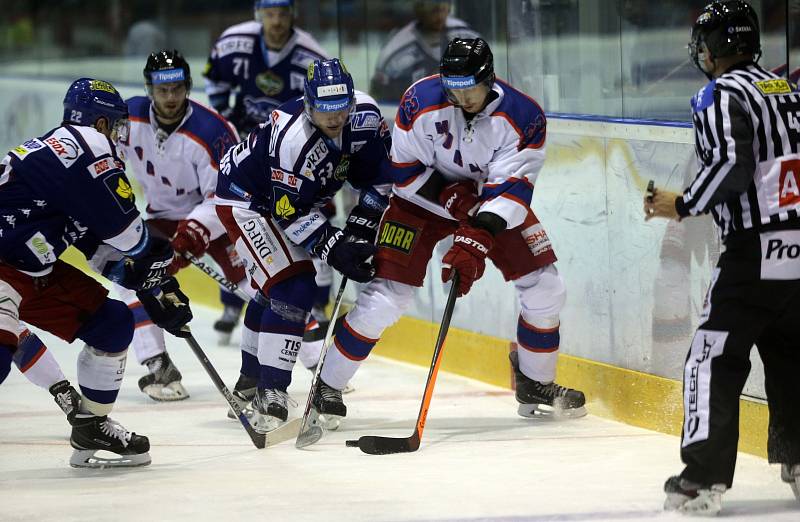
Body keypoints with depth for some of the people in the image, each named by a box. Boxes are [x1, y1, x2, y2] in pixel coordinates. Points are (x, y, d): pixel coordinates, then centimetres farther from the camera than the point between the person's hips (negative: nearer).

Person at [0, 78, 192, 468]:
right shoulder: (89, 145, -13)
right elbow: (123, 228, -15)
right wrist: (159, 260, 4)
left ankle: (91, 427, 25)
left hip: (36, 270, 10)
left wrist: (159, 290, 19)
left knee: (112, 323, 13)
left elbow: (108, 245, 22)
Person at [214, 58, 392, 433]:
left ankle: (251, 381, 37)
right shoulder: (292, 138, -37)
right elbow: (290, 213, -32)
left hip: (296, 199, 8)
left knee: (274, 290, 20)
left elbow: (377, 176, -6)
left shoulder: (364, 116, -18)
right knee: (292, 289, -21)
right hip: (246, 200, -8)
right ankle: (270, 392, -21)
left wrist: (359, 229, -13)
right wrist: (334, 249, -35)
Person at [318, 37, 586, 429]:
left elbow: (510, 188, -30)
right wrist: (451, 197, -28)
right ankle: (326, 389, 0)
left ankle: (536, 386, 17)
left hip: (494, 203, 2)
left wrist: (476, 242, -40)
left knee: (544, 289, -5)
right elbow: (404, 170, -15)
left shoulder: (523, 116, -25)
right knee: (385, 297, -12)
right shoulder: (420, 101, -25)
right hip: (424, 196, -2)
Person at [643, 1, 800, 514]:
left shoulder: (721, 95, -6)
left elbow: (729, 166, -18)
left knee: (714, 360, -3)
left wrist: (682, 205, -6)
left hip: (758, 252, -7)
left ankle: (704, 477, -9)